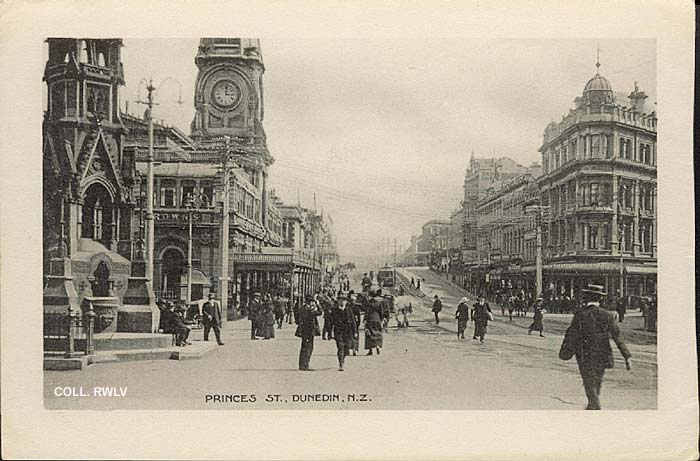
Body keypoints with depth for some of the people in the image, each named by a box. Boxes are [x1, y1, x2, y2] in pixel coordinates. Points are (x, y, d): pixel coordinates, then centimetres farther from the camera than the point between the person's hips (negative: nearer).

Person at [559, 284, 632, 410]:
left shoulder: (580, 315, -10)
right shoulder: (607, 315, -3)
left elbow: (571, 336, -4)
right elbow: (617, 337, -7)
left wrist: (564, 353, 9)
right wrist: (627, 357, -6)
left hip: (585, 358, -4)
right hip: (602, 357, 4)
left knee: (590, 388, 1)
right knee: (596, 387, 22)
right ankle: (592, 408, 38)